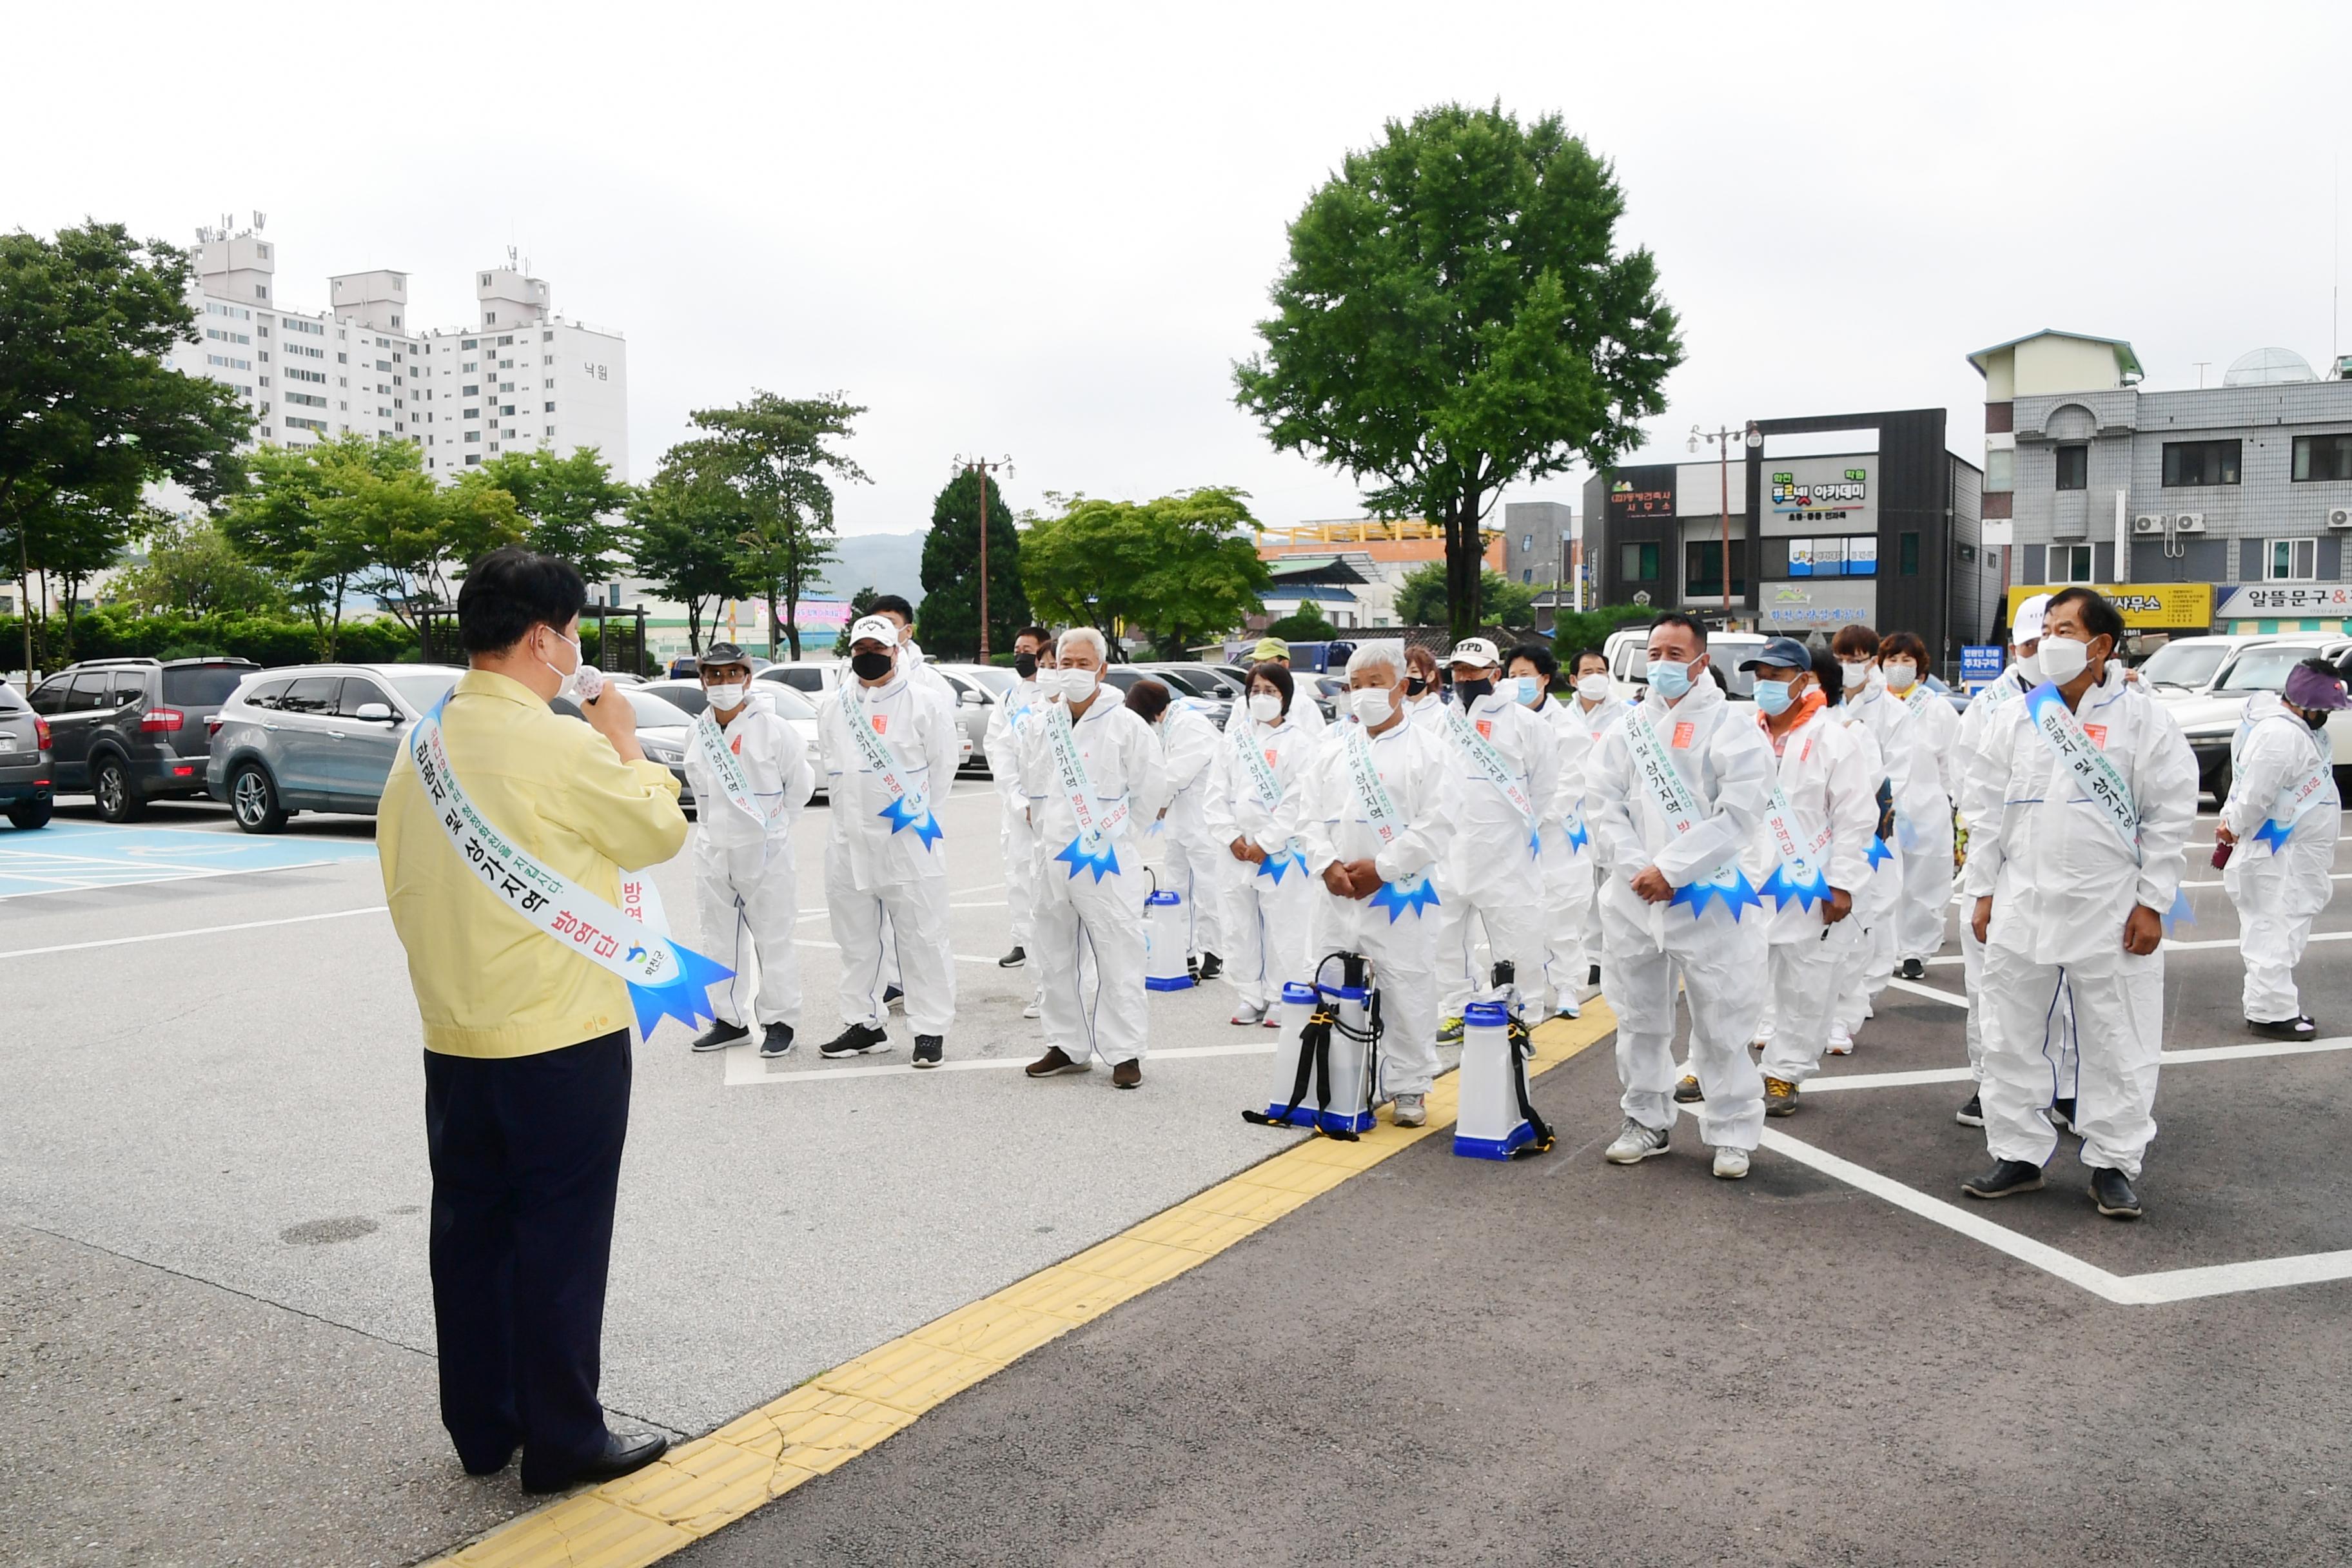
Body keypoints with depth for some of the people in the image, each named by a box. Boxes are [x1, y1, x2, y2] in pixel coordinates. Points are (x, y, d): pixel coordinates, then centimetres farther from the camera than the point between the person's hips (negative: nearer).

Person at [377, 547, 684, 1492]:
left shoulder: (423, 741, 5)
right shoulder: (562, 747, -18)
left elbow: (400, 880, 11)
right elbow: (661, 833, -5)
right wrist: (625, 741, 7)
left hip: (454, 1036, 7)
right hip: (562, 1038, -7)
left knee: (471, 1231, 15)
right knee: (560, 1240, 4)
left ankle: (481, 1429, 28)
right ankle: (562, 1441, 15)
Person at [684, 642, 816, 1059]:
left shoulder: (772, 729, -9)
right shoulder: (698, 734, 5)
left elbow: (801, 783, 0)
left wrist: (774, 825, 5)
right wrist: (718, 825, 12)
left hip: (765, 852, -5)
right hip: (714, 851, 5)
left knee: (773, 940, 2)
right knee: (720, 939, 13)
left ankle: (780, 1021, 13)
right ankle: (729, 1019, 26)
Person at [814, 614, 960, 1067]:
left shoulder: (924, 702, -4)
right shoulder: (833, 705, 10)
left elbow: (944, 763, 0)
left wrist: (914, 810, 2)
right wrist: (851, 809, 13)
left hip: (909, 839, -5)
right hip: (849, 839, 5)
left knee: (922, 938, -1)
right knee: (856, 939, 13)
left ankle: (931, 1029, 6)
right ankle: (865, 1023, 25)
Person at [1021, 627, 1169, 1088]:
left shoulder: (1127, 726, -5)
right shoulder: (1040, 726, 9)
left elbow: (1152, 788, -2)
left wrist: (1116, 833, 3)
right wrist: (1049, 831, 14)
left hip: (1107, 861, -5)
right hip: (1053, 859, 5)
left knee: (1118, 960, -4)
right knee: (1057, 959, 12)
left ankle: (1126, 1053, 3)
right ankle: (1067, 1046, 24)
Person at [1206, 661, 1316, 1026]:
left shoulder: (1298, 743, -4)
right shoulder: (1235, 742, 11)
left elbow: (1297, 801, -10)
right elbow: (1219, 795, 9)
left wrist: (1265, 844, -12)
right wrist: (1231, 837, -4)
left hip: (1281, 851, -5)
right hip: (1239, 852, 5)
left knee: (1283, 928, -2)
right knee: (1241, 927, 10)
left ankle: (1282, 1000, 8)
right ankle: (1250, 997, 20)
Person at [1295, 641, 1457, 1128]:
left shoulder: (1428, 748, -2)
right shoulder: (1332, 749, 13)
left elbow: (1437, 826, -9)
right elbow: (1310, 814, 9)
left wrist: (1381, 868, -13)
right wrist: (1327, 864, -8)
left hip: (1400, 894, -4)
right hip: (1336, 895, 4)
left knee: (1407, 995, 1)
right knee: (1329, 990, 8)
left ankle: (1409, 1088, 14)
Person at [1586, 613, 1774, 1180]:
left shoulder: (1732, 729, -4)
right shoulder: (1628, 728, 9)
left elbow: (1737, 814, -13)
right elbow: (1603, 803, 2)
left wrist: (1670, 869, -16)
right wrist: (1635, 868, -11)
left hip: (1706, 897, -4)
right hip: (1634, 895, 4)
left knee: (1721, 1023, 1)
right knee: (1639, 1016, 13)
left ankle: (1732, 1133, 14)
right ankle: (1645, 1121, 27)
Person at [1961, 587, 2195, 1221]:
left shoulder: (2141, 718, -4)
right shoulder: (2018, 717, 6)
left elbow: (2170, 815, -3)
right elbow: (1990, 809, 9)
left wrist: (2151, 902, -7)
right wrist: (1984, 890, 6)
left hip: (2110, 912, -3)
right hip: (2022, 906, 4)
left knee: (2117, 1046, 5)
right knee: (2011, 1040, 9)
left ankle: (2113, 1164, 19)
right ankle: (2019, 1154, 21)